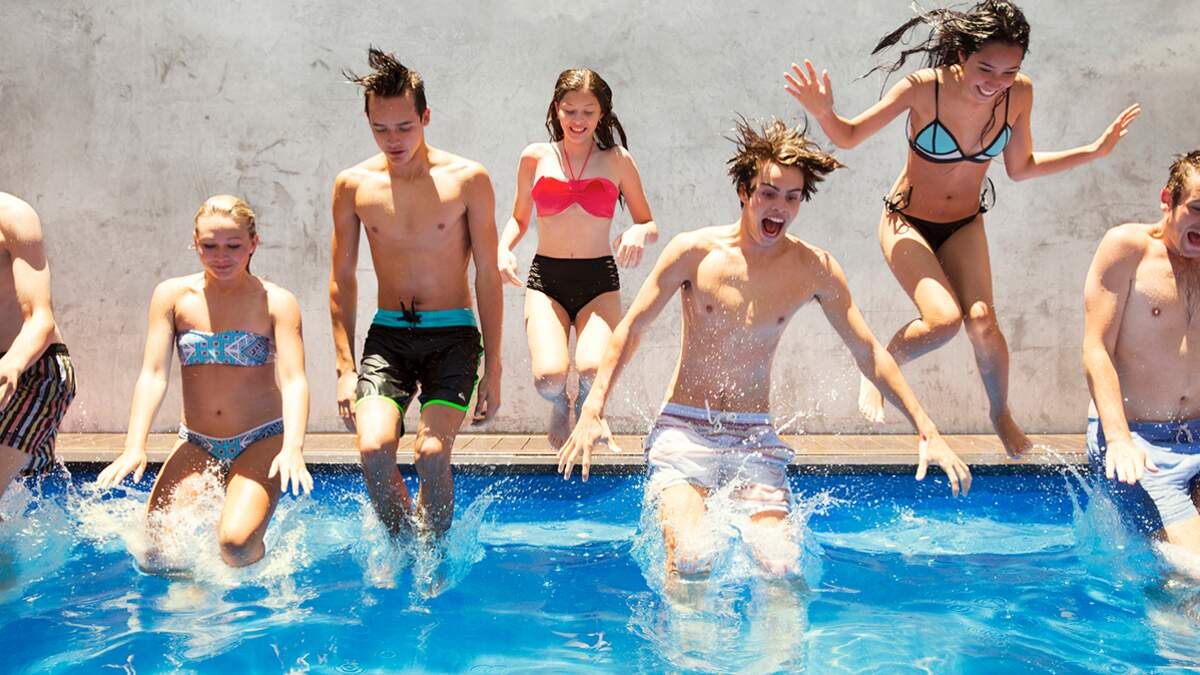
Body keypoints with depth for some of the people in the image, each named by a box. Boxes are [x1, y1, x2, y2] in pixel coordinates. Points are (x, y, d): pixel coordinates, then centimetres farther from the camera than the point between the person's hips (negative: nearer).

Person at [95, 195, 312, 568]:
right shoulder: (172, 296, -2)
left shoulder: (277, 302, -9)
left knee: (236, 543, -26)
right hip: (196, 443, 3)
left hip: (261, 441, -3)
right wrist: (134, 447, -21)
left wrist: (293, 448, -35)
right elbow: (153, 375, -7)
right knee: (155, 554, -7)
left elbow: (294, 381, -17)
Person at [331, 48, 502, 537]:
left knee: (432, 452, -19)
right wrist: (345, 367, 4)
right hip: (387, 335, 2)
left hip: (452, 336, -2)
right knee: (373, 449, -19)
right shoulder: (354, 185, 3)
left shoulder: (467, 180, -4)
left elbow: (487, 276, 0)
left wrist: (492, 369, -1)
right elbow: (342, 280, 10)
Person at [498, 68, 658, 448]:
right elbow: (519, 219, 19)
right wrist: (504, 249, -2)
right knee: (549, 376, -25)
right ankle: (560, 407, 17)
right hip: (546, 278, 1)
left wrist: (639, 232, -14)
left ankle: (587, 407, 14)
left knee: (594, 369, -27)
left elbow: (651, 226, 10)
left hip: (599, 281, 0)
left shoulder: (617, 160, 5)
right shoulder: (536, 158, 7)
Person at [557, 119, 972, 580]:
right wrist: (593, 411, -10)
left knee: (780, 564, -16)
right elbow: (632, 328, 0)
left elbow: (869, 352, 6)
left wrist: (927, 430, 1)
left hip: (755, 437, 2)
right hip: (684, 429, -2)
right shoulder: (694, 252, -6)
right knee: (689, 559, -23)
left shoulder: (815, 269, -1)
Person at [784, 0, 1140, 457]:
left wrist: (1094, 151, -2)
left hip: (964, 227, 3)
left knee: (982, 320, -17)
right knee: (944, 319, -25)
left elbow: (1020, 168, 4)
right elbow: (850, 137, -14)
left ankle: (1001, 414, 12)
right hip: (908, 224, -3)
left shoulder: (1019, 93, -12)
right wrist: (824, 113, -36)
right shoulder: (925, 88, -24)